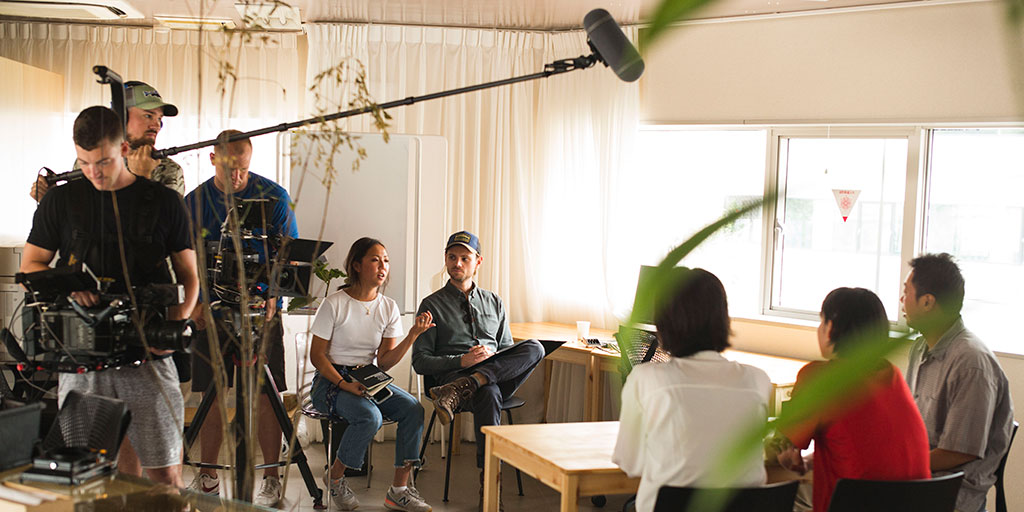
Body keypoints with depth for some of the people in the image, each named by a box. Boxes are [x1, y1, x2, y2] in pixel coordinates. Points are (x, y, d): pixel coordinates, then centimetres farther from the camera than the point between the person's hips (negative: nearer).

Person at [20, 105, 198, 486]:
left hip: (148, 355, -1)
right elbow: (30, 266, 14)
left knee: (164, 475, -3)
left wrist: (175, 326, -7)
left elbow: (189, 275, 11)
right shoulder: (60, 202, 9)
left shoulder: (164, 203, 7)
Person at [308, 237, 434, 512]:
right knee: (370, 416, -33)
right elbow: (317, 355, -7)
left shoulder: (389, 307, 5)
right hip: (331, 380, -5)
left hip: (370, 378, 5)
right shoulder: (334, 304, -8)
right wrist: (344, 384, -21)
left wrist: (413, 335, -13)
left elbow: (385, 362, 1)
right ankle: (335, 477, -7)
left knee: (413, 409, -22)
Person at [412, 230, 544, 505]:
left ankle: (460, 390, -36)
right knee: (488, 394, -40)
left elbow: (508, 350, 24)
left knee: (534, 347, -27)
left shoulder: (494, 302, 23)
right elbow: (420, 362, 4)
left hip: (500, 374, 4)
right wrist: (461, 361, -12)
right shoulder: (432, 305, 11)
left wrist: (492, 355, -1)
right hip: (453, 374, -4)